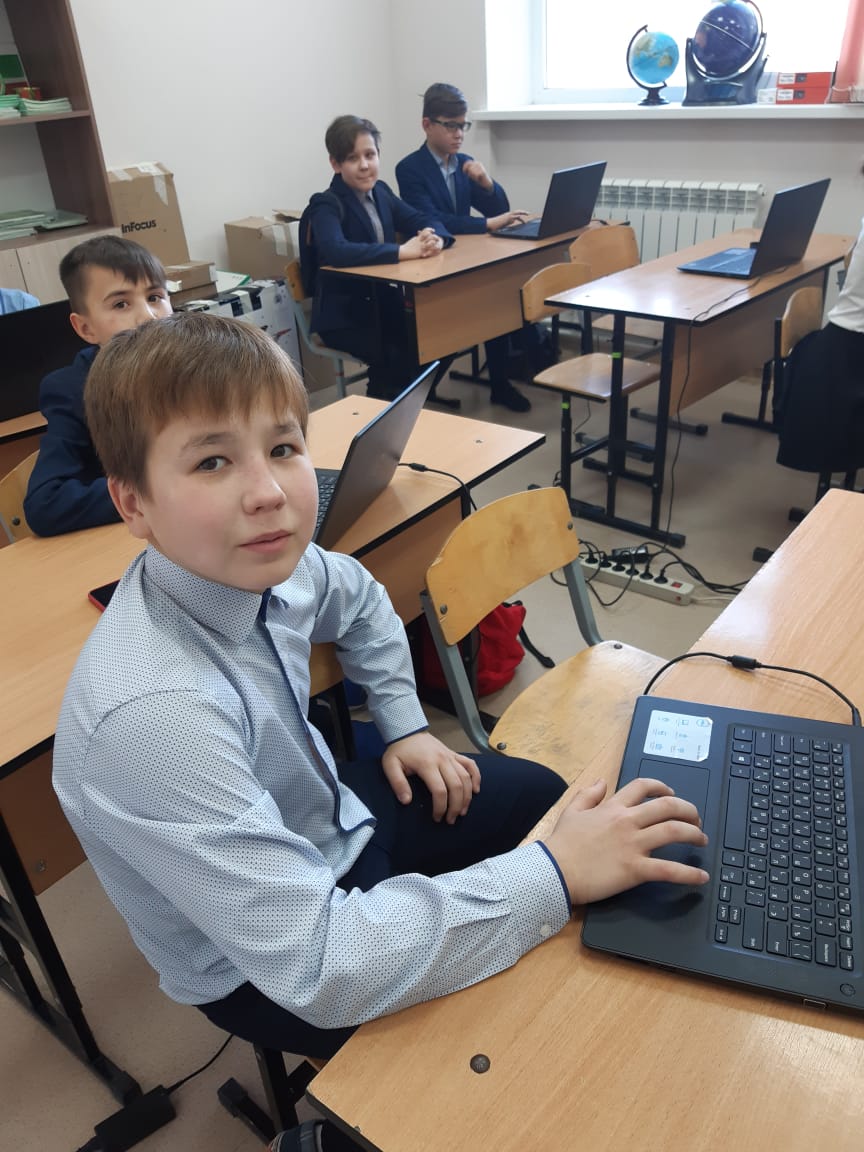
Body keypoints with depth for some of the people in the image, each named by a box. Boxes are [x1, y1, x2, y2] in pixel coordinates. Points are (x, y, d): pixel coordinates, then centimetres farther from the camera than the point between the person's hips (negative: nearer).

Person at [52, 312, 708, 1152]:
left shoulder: (255, 563, -17)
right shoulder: (152, 713, -39)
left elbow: (357, 600, 9)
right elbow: (316, 965, -37)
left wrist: (405, 726, 2)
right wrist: (557, 878, -34)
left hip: (326, 812, 7)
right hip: (265, 970, -6)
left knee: (541, 795, 14)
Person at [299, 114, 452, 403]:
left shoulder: (380, 192, 8)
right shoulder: (326, 206, -14)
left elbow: (423, 219, 8)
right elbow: (337, 252, -33)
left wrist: (435, 238, -18)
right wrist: (402, 251, -33)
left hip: (383, 302, 7)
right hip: (342, 315, -7)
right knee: (398, 358, -27)